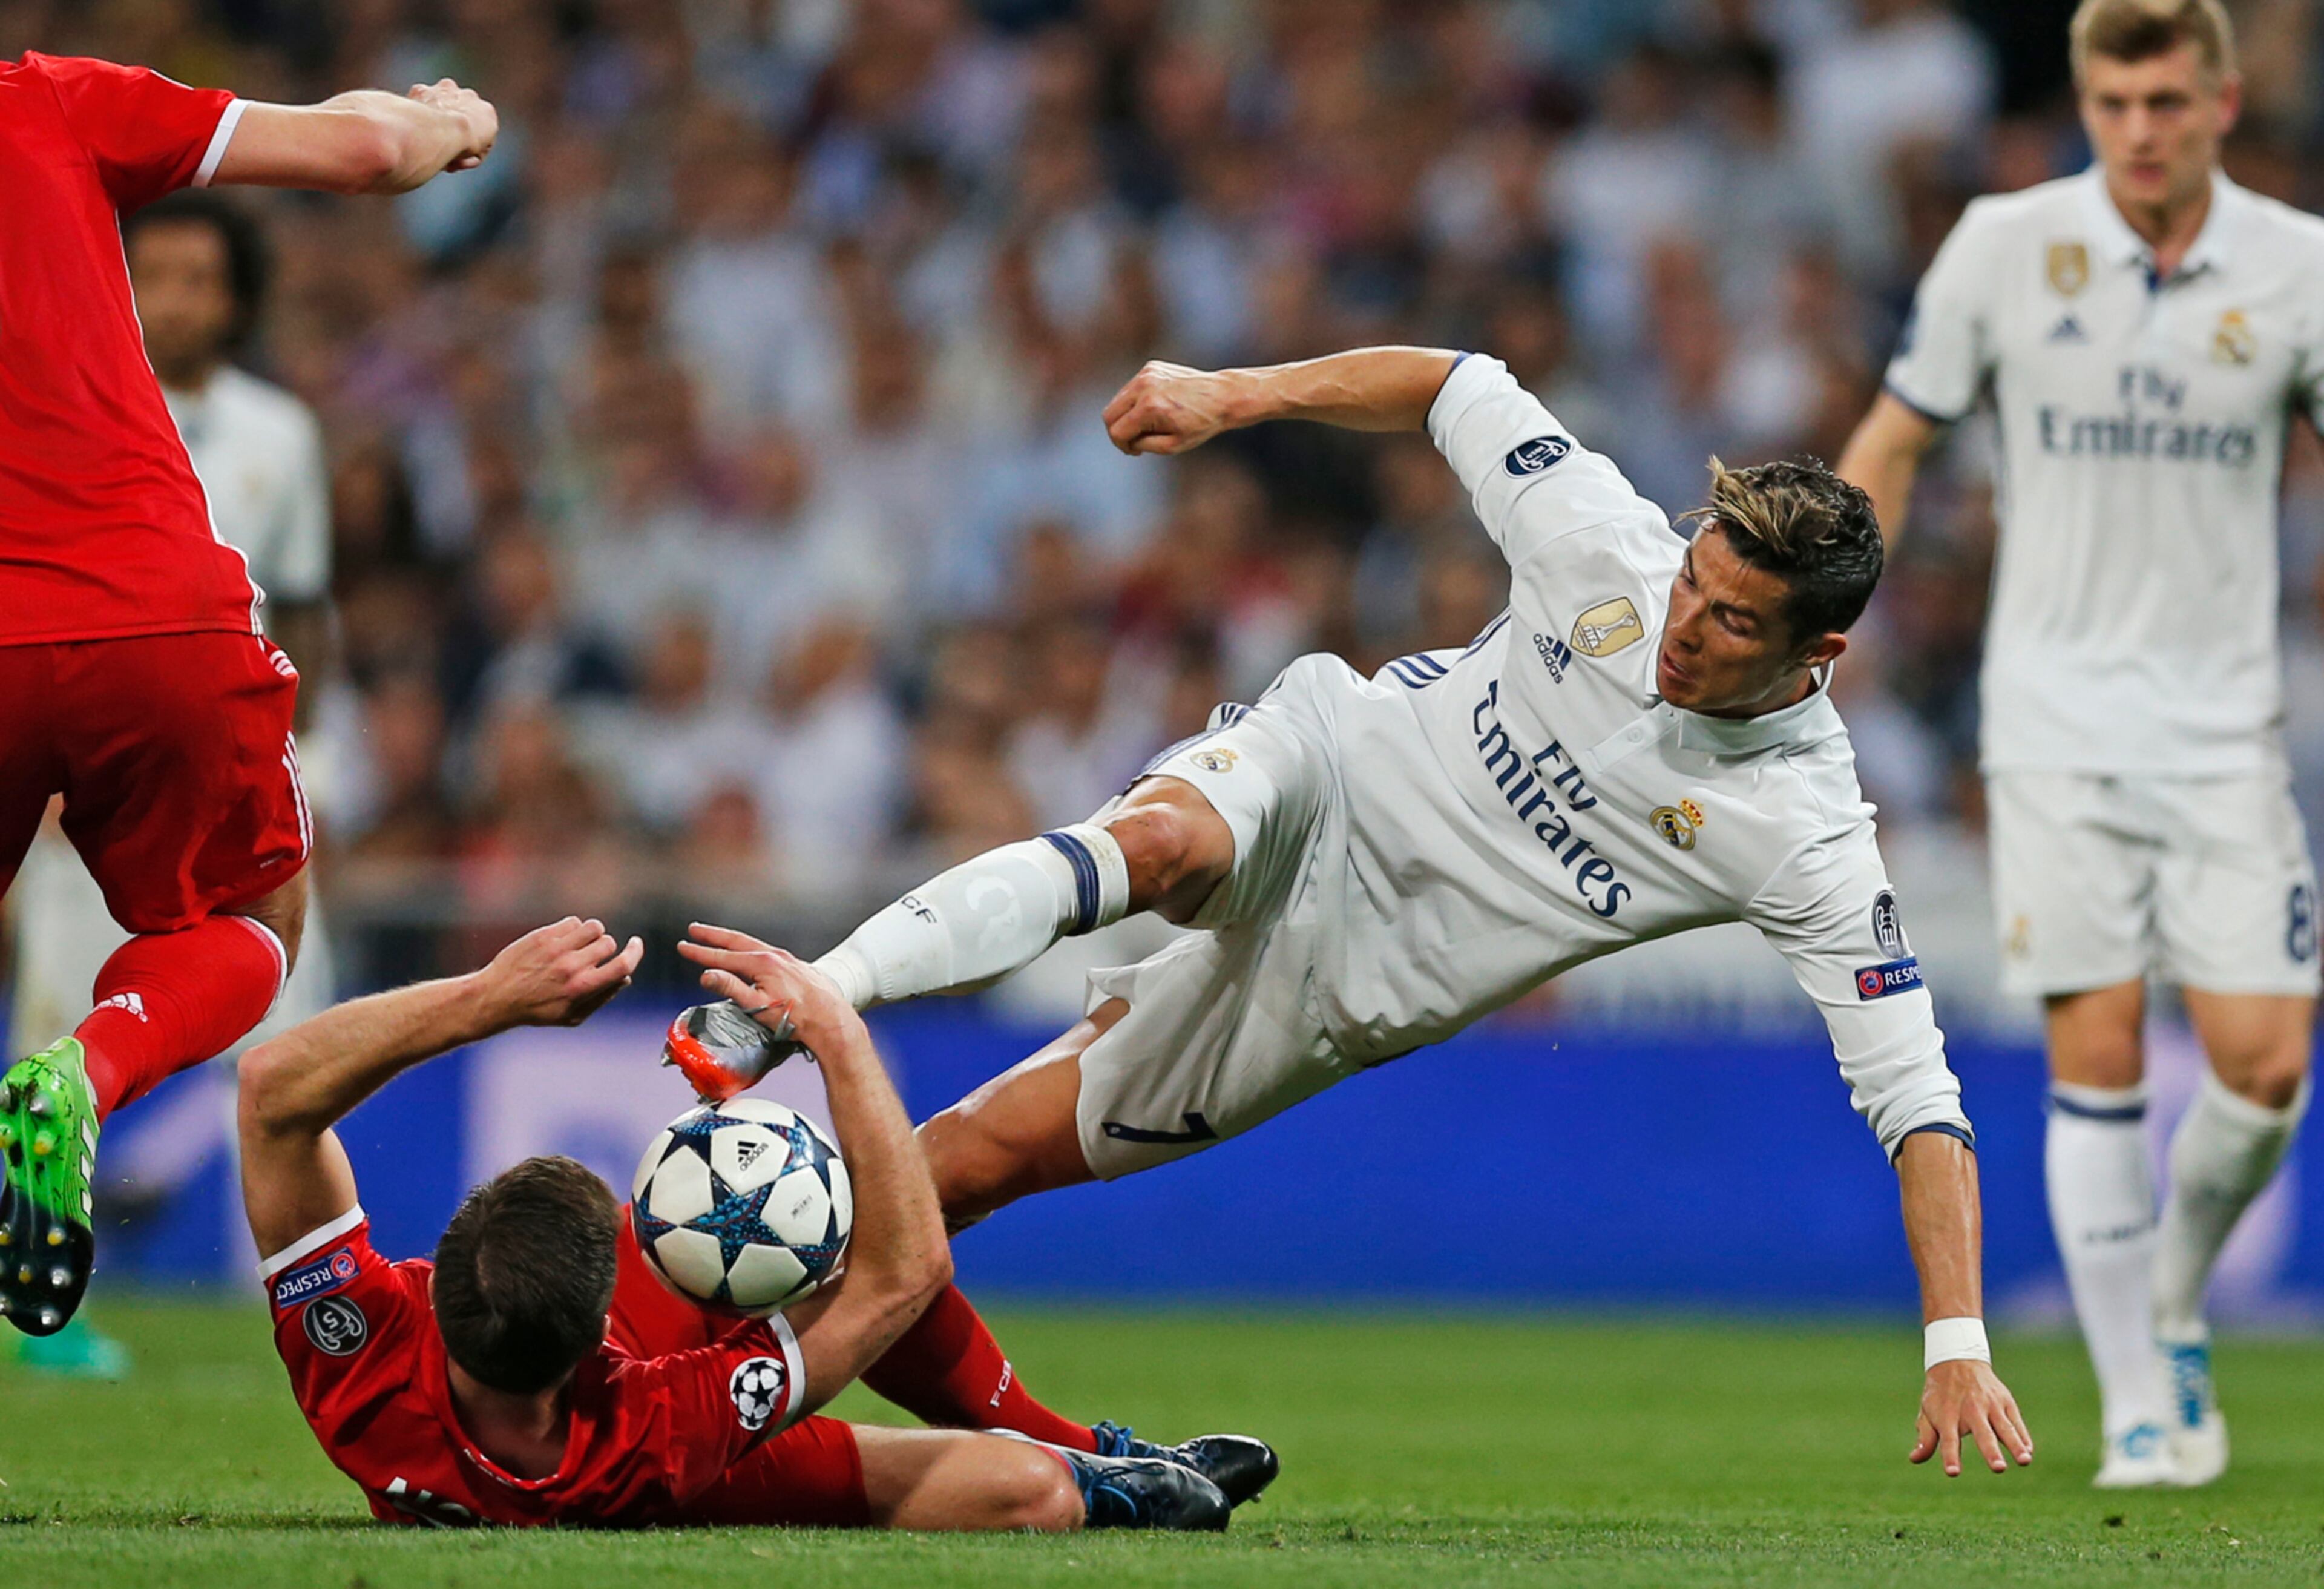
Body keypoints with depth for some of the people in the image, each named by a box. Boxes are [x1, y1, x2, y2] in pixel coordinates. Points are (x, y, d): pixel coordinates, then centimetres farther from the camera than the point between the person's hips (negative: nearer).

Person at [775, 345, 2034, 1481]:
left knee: (972, 1159, -8)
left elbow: (1918, 1102, -21)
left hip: (1346, 981, 0)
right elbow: (1455, 389, 2)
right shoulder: (1610, 541, -15)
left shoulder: (1810, 843, -21)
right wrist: (1233, 395, -6)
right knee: (1159, 847, -38)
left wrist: (1959, 1348, -30)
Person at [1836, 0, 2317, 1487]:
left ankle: (2179, 1304, 22)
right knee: (2097, 1056, -7)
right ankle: (2136, 1403, 3)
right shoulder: (2005, 246, -3)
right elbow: (1893, 443, 7)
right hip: (2058, 721, -1)